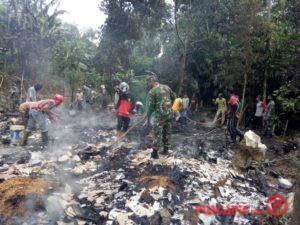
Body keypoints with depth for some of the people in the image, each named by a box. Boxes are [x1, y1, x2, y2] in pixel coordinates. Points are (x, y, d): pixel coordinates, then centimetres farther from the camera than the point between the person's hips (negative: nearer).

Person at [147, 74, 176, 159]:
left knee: (157, 133, 2)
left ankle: (155, 153, 5)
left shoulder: (152, 91, -9)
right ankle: (165, 150, 26)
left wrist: (148, 118, -3)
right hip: (169, 112, 6)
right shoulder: (166, 87, 9)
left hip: (160, 114, -6)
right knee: (167, 131, 16)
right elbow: (174, 97, 17)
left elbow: (151, 106, -11)